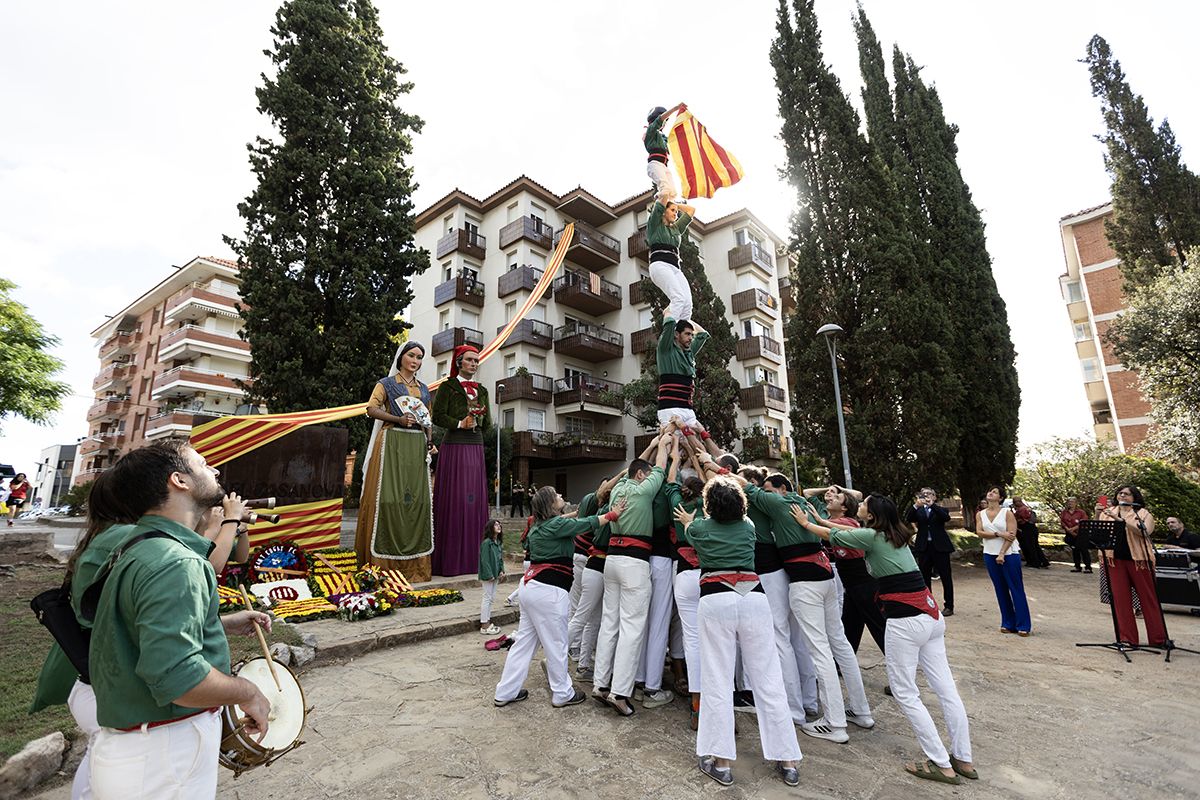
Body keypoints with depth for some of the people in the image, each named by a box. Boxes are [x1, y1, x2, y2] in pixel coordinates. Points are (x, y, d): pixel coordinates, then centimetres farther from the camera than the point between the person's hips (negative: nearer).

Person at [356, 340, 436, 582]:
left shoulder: (424, 390, 20)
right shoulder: (386, 383, 7)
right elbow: (371, 409, -5)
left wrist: (430, 442, 3)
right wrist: (399, 419, -16)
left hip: (417, 446, 4)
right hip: (392, 443, -4)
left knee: (417, 497, 1)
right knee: (389, 496, -8)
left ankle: (414, 561, 7)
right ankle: (385, 561, -2)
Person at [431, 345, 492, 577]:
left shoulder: (482, 390, 18)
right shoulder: (447, 386, 4)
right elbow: (438, 416, -5)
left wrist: (479, 420, 0)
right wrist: (460, 424, -14)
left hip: (476, 448, 6)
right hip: (454, 447, -5)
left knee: (476, 500, 3)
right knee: (454, 500, -8)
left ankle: (472, 558, 8)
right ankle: (450, 560, -3)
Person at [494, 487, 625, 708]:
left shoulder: (538, 527, 14)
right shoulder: (556, 524, -13)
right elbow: (586, 524, -8)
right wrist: (613, 515, 0)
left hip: (531, 586, 9)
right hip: (549, 591, -9)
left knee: (525, 641, 15)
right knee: (556, 645, 5)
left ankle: (506, 692, 22)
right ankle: (563, 694, 19)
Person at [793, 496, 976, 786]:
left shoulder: (872, 536, -9)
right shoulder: (894, 534, 13)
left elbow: (833, 536, 5)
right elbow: (853, 532, 24)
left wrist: (805, 523, 19)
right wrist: (821, 519, 29)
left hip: (905, 620, -8)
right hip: (931, 615, 9)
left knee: (905, 693, 4)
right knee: (946, 688, 13)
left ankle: (941, 764, 9)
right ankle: (963, 760, 23)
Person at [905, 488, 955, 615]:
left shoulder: (940, 510, 5)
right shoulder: (918, 511, 9)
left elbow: (947, 517, -17)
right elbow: (907, 519, -9)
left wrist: (932, 505, -24)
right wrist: (916, 505, -22)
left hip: (940, 547, -2)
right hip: (924, 547, 2)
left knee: (946, 577, 4)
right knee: (924, 577, 9)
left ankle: (948, 606, 13)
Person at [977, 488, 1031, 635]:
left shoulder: (1007, 513, -5)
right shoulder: (980, 515, 7)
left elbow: (1012, 535, -11)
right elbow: (979, 532, -4)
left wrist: (1002, 554, -16)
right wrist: (999, 534, -16)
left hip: (1009, 554, -4)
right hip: (990, 555, 4)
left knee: (1016, 589, 0)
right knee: (1001, 590, 9)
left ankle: (1023, 625, 6)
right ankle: (1008, 623, 16)